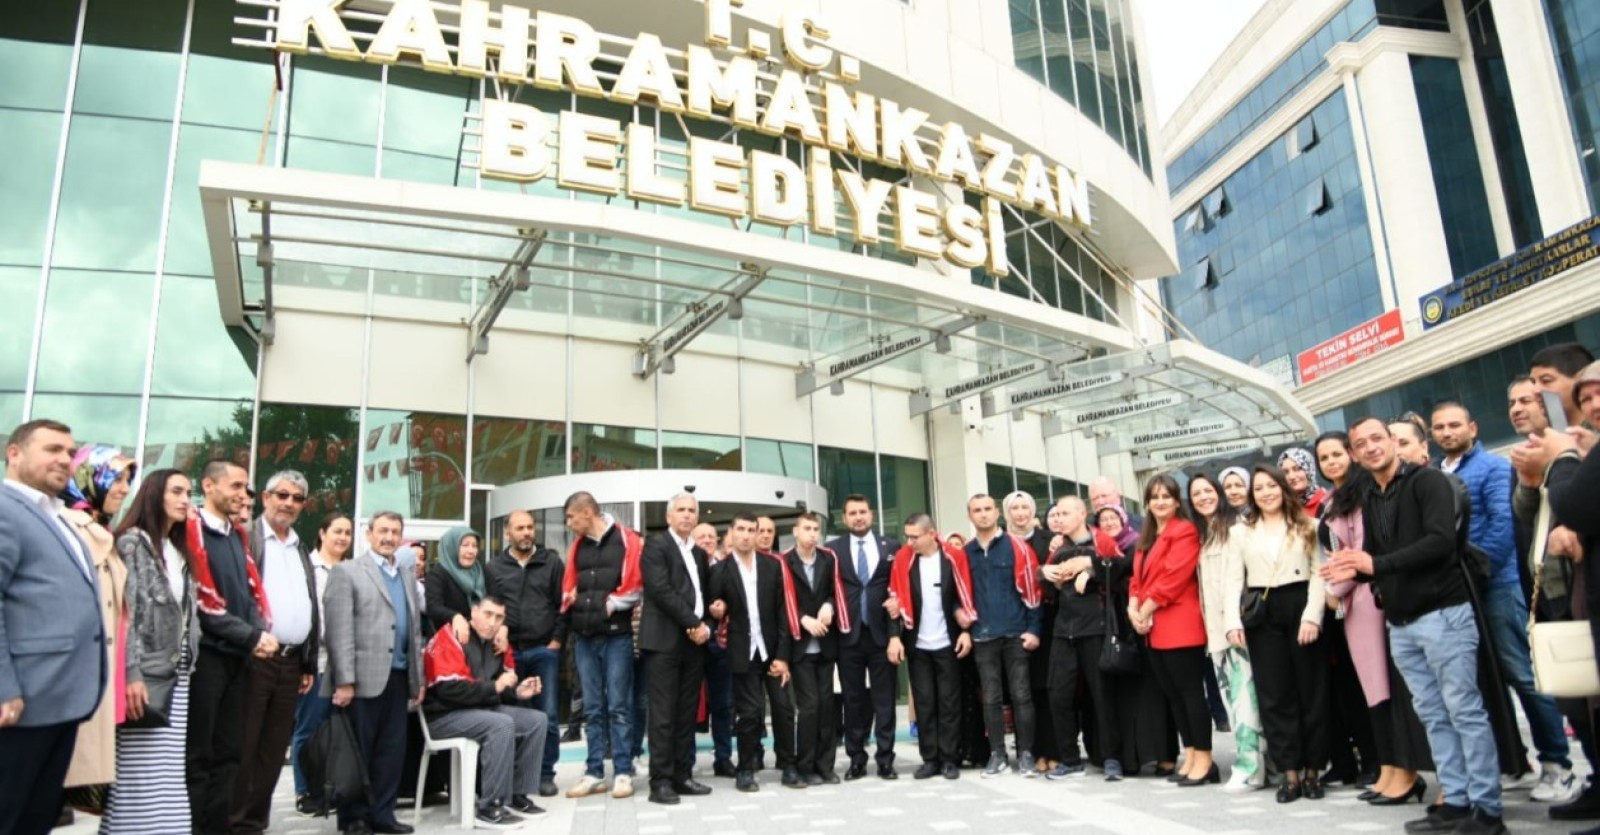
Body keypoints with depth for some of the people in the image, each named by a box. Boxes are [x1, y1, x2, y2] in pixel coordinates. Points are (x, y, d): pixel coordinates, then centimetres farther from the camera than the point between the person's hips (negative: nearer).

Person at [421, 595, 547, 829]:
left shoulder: (497, 642, 7)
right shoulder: (452, 637, -17)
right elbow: (448, 688, -26)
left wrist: (516, 691, -5)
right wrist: (493, 687, -24)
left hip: (480, 708, 8)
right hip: (443, 715, -8)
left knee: (536, 719, -4)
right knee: (502, 724, -30)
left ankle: (518, 795, 2)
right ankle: (490, 808, -22)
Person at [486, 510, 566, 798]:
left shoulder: (552, 562, 4)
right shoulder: (493, 568, 6)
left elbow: (563, 604, 2)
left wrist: (557, 640, -4)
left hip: (544, 650, -1)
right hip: (508, 651, 1)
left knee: (548, 716, 1)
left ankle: (546, 774, 13)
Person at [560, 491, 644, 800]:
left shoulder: (627, 540, -5)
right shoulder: (578, 545, 13)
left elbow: (635, 584, -8)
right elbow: (569, 585, 19)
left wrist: (610, 605, -12)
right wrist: (571, 603, 0)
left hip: (616, 635, -5)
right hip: (584, 636, 5)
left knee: (619, 706, 0)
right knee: (593, 708, 10)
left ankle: (623, 773, 7)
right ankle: (594, 773, 15)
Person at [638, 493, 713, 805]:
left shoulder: (699, 553, 19)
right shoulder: (656, 545, -3)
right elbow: (661, 591, -14)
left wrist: (706, 626, -1)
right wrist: (694, 624, -14)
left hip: (695, 641, 7)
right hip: (665, 640, -7)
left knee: (687, 713, 8)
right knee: (664, 713, -5)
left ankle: (682, 776, 15)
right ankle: (660, 781, 0)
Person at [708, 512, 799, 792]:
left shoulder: (773, 566, 2)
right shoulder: (720, 571, -1)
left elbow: (783, 611, -1)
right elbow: (716, 612, 5)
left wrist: (783, 654, -6)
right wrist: (717, 614, -19)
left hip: (774, 650, 1)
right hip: (743, 653, -1)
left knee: (784, 708, 3)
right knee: (748, 712, 1)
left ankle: (788, 767, 16)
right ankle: (746, 771, 15)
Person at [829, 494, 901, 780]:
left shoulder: (891, 547, 6)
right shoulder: (832, 549, 5)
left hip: (881, 633, 0)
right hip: (848, 635, 0)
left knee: (884, 698, 4)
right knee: (853, 699, 8)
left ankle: (885, 759, 11)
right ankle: (856, 759, 16)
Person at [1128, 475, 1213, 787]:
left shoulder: (1184, 531, -7)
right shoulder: (1146, 537, 19)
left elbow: (1173, 578, -15)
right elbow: (1138, 577, 16)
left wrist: (1145, 611, -12)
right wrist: (1133, 608, -1)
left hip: (1180, 626, -9)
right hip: (1154, 629, 9)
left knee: (1190, 690, -3)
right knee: (1171, 693, 12)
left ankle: (1204, 759, 4)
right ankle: (1190, 755, 20)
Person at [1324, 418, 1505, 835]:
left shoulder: (1427, 481, -6)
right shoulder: (1370, 502, 15)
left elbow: (1440, 542, -19)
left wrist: (1376, 564, -20)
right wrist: (1355, 570, -4)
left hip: (1443, 613, -7)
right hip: (1401, 624, 7)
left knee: (1465, 712, -2)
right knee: (1434, 717, 9)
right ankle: (1456, 801, 16)